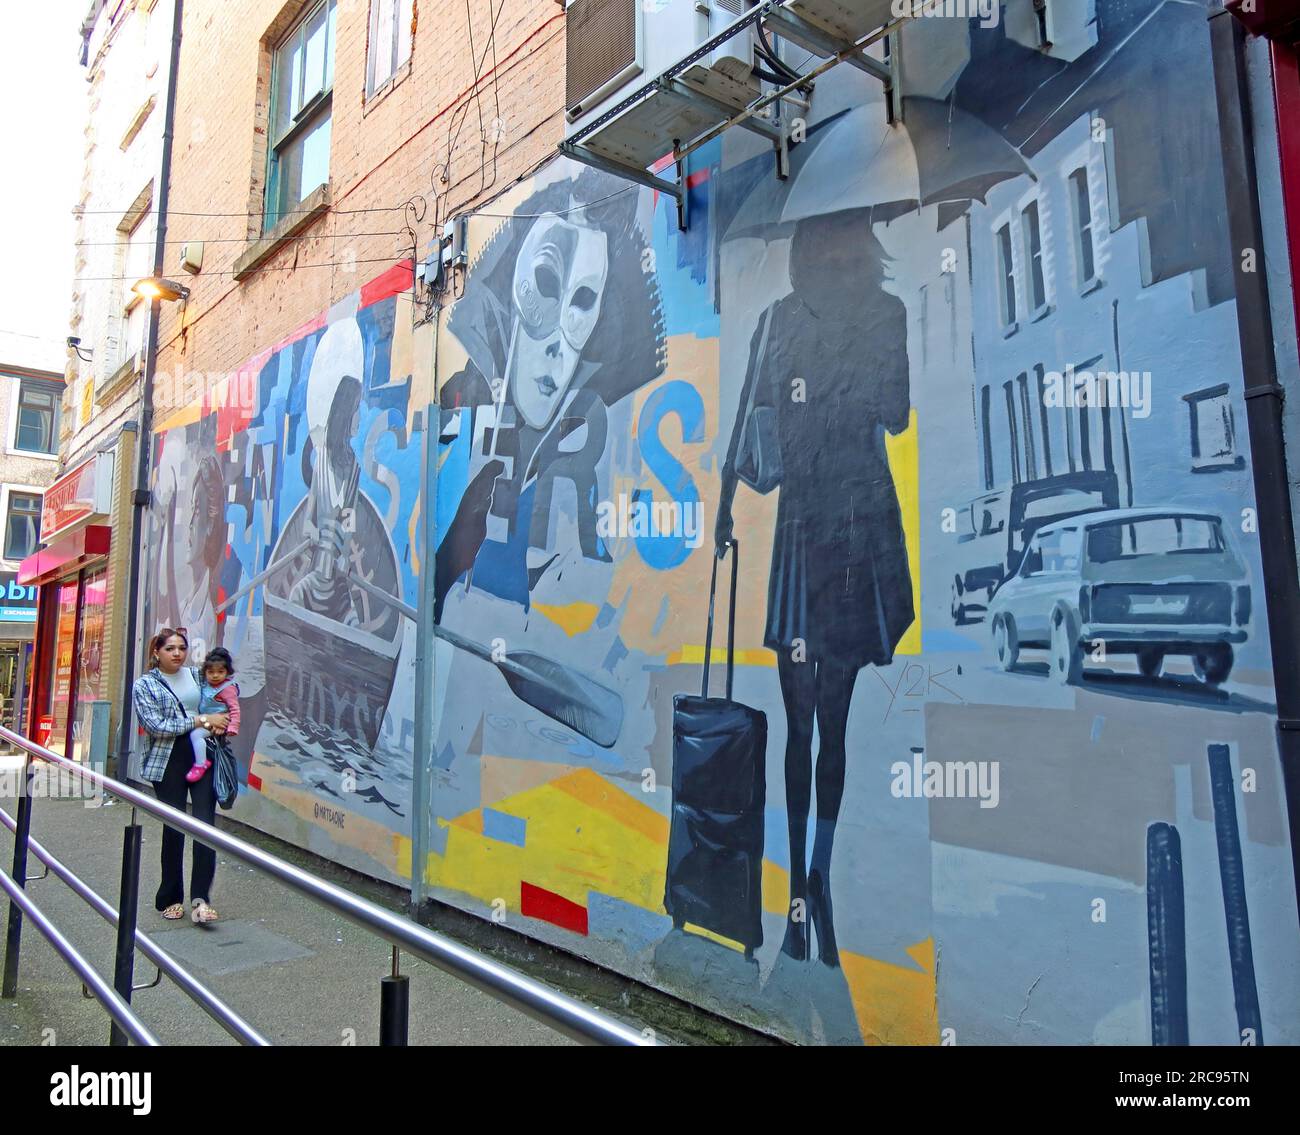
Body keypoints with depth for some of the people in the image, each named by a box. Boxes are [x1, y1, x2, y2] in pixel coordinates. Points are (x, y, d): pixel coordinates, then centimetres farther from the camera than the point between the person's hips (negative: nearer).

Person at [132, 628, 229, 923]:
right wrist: (202, 721, -15)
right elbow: (156, 725, -11)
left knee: (205, 824, -9)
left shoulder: (197, 675, 10)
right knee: (174, 828, 5)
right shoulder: (144, 685, 1)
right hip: (168, 762, -2)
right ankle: (170, 898, 22)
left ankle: (200, 899, -8)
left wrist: (220, 725, 1)